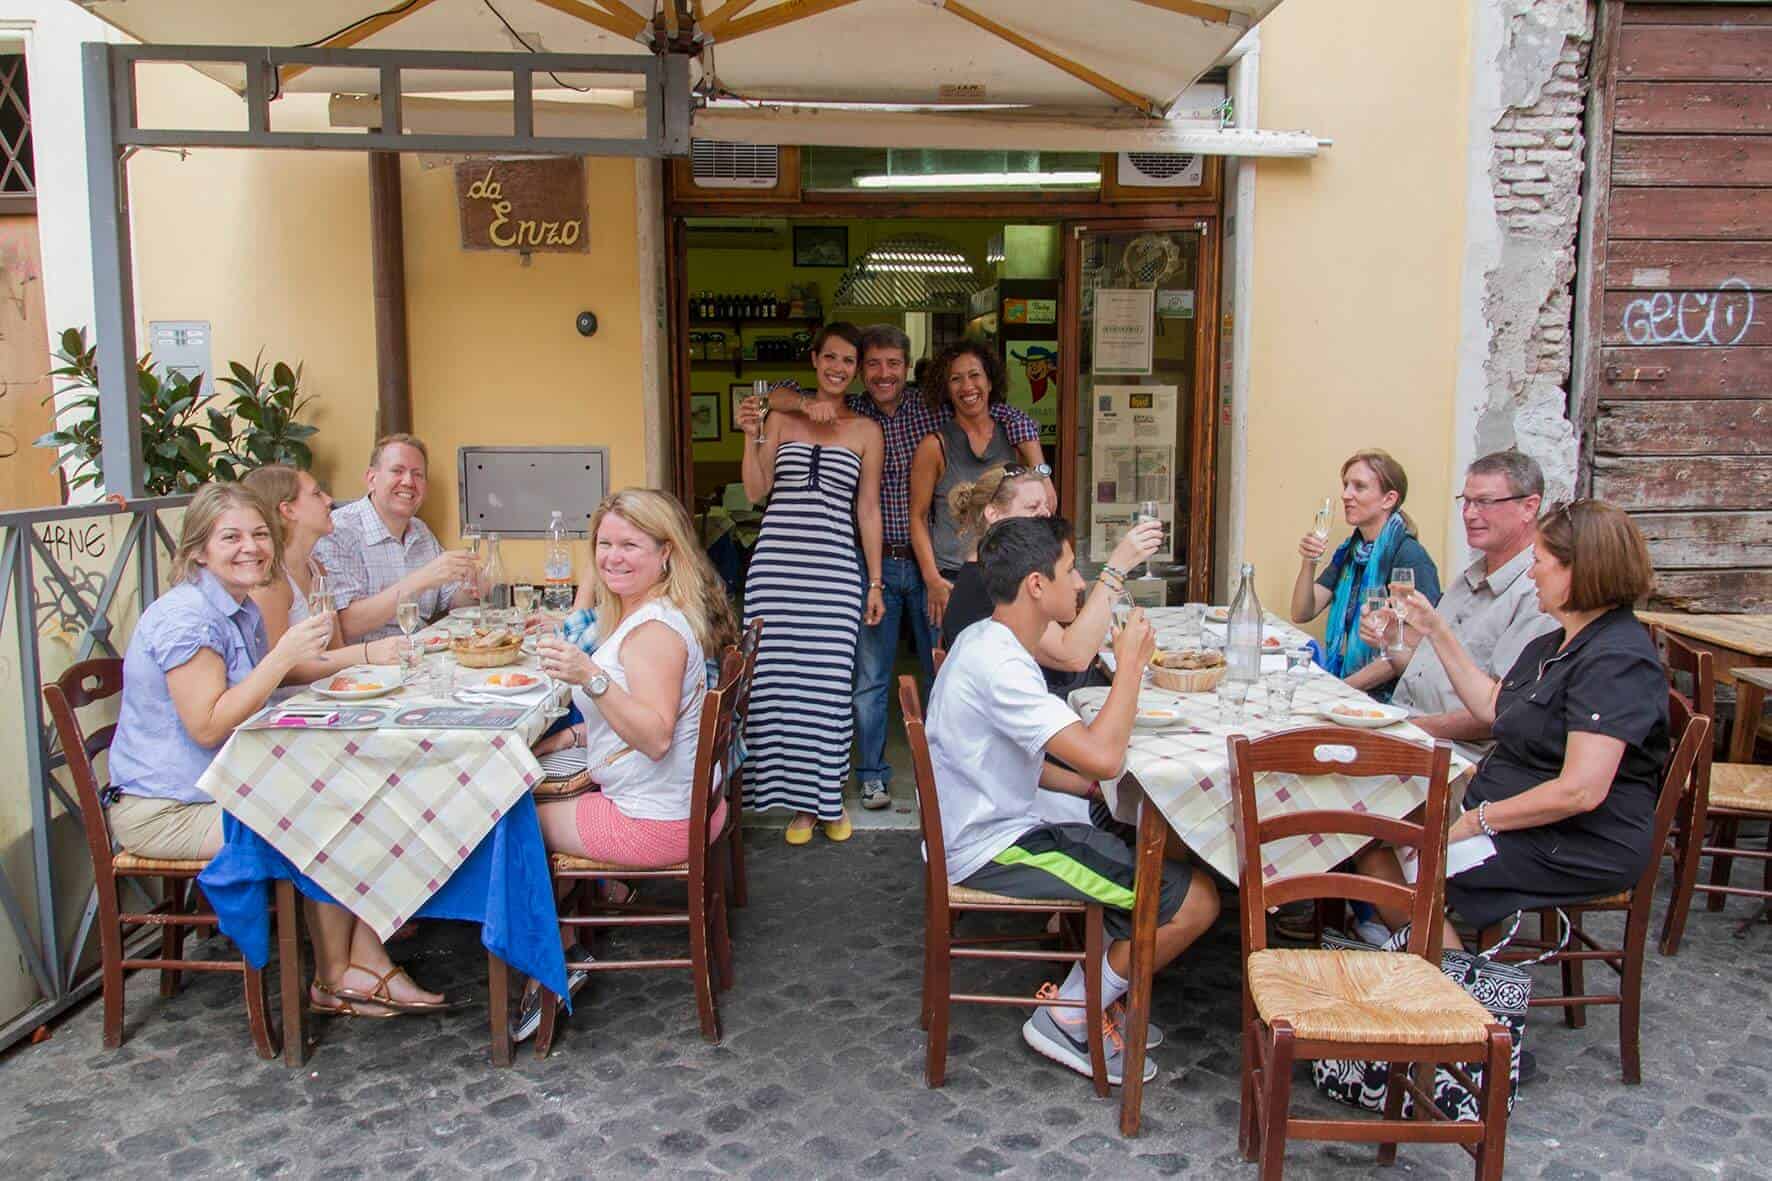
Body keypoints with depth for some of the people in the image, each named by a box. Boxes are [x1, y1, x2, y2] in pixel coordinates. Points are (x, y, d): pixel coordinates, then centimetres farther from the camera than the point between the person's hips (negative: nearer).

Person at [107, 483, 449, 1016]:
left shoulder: (242, 610, 10)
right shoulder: (185, 616, -20)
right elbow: (207, 727, -25)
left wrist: (309, 652, -3)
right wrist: (283, 655, -27)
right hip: (165, 812, -9)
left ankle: (365, 964, -8)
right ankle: (335, 978, 1)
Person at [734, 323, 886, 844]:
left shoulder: (867, 431, 9)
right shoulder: (782, 419, 11)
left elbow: (868, 511, 8)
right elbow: (755, 490, 4)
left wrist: (875, 583, 5)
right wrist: (751, 436, -9)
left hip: (835, 568, -1)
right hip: (778, 563, 1)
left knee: (829, 681, -3)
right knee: (780, 678, -1)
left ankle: (828, 797, 14)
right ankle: (799, 799, 13)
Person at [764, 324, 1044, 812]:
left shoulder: (934, 405, -3)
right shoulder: (848, 413, 0)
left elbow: (1010, 417, -3)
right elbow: (777, 396, -1)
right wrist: (807, 403, -22)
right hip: (874, 564, 0)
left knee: (943, 670, 10)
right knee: (870, 676, 7)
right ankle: (873, 773, 21)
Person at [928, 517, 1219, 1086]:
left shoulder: (985, 641, 8)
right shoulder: (998, 665, -25)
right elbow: (1103, 756, -32)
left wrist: (1087, 786, 7)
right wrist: (1130, 664, -18)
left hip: (992, 829, 10)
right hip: (993, 852, -10)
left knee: (1158, 858, 18)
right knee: (1195, 899, -12)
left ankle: (1091, 995, 18)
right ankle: (1066, 1019, 2)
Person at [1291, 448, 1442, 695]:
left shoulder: (1410, 557, -11)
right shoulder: (1350, 550, 14)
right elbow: (1302, 614, 12)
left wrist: (1344, 687, -15)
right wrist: (1308, 564, -4)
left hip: (1384, 697, -7)